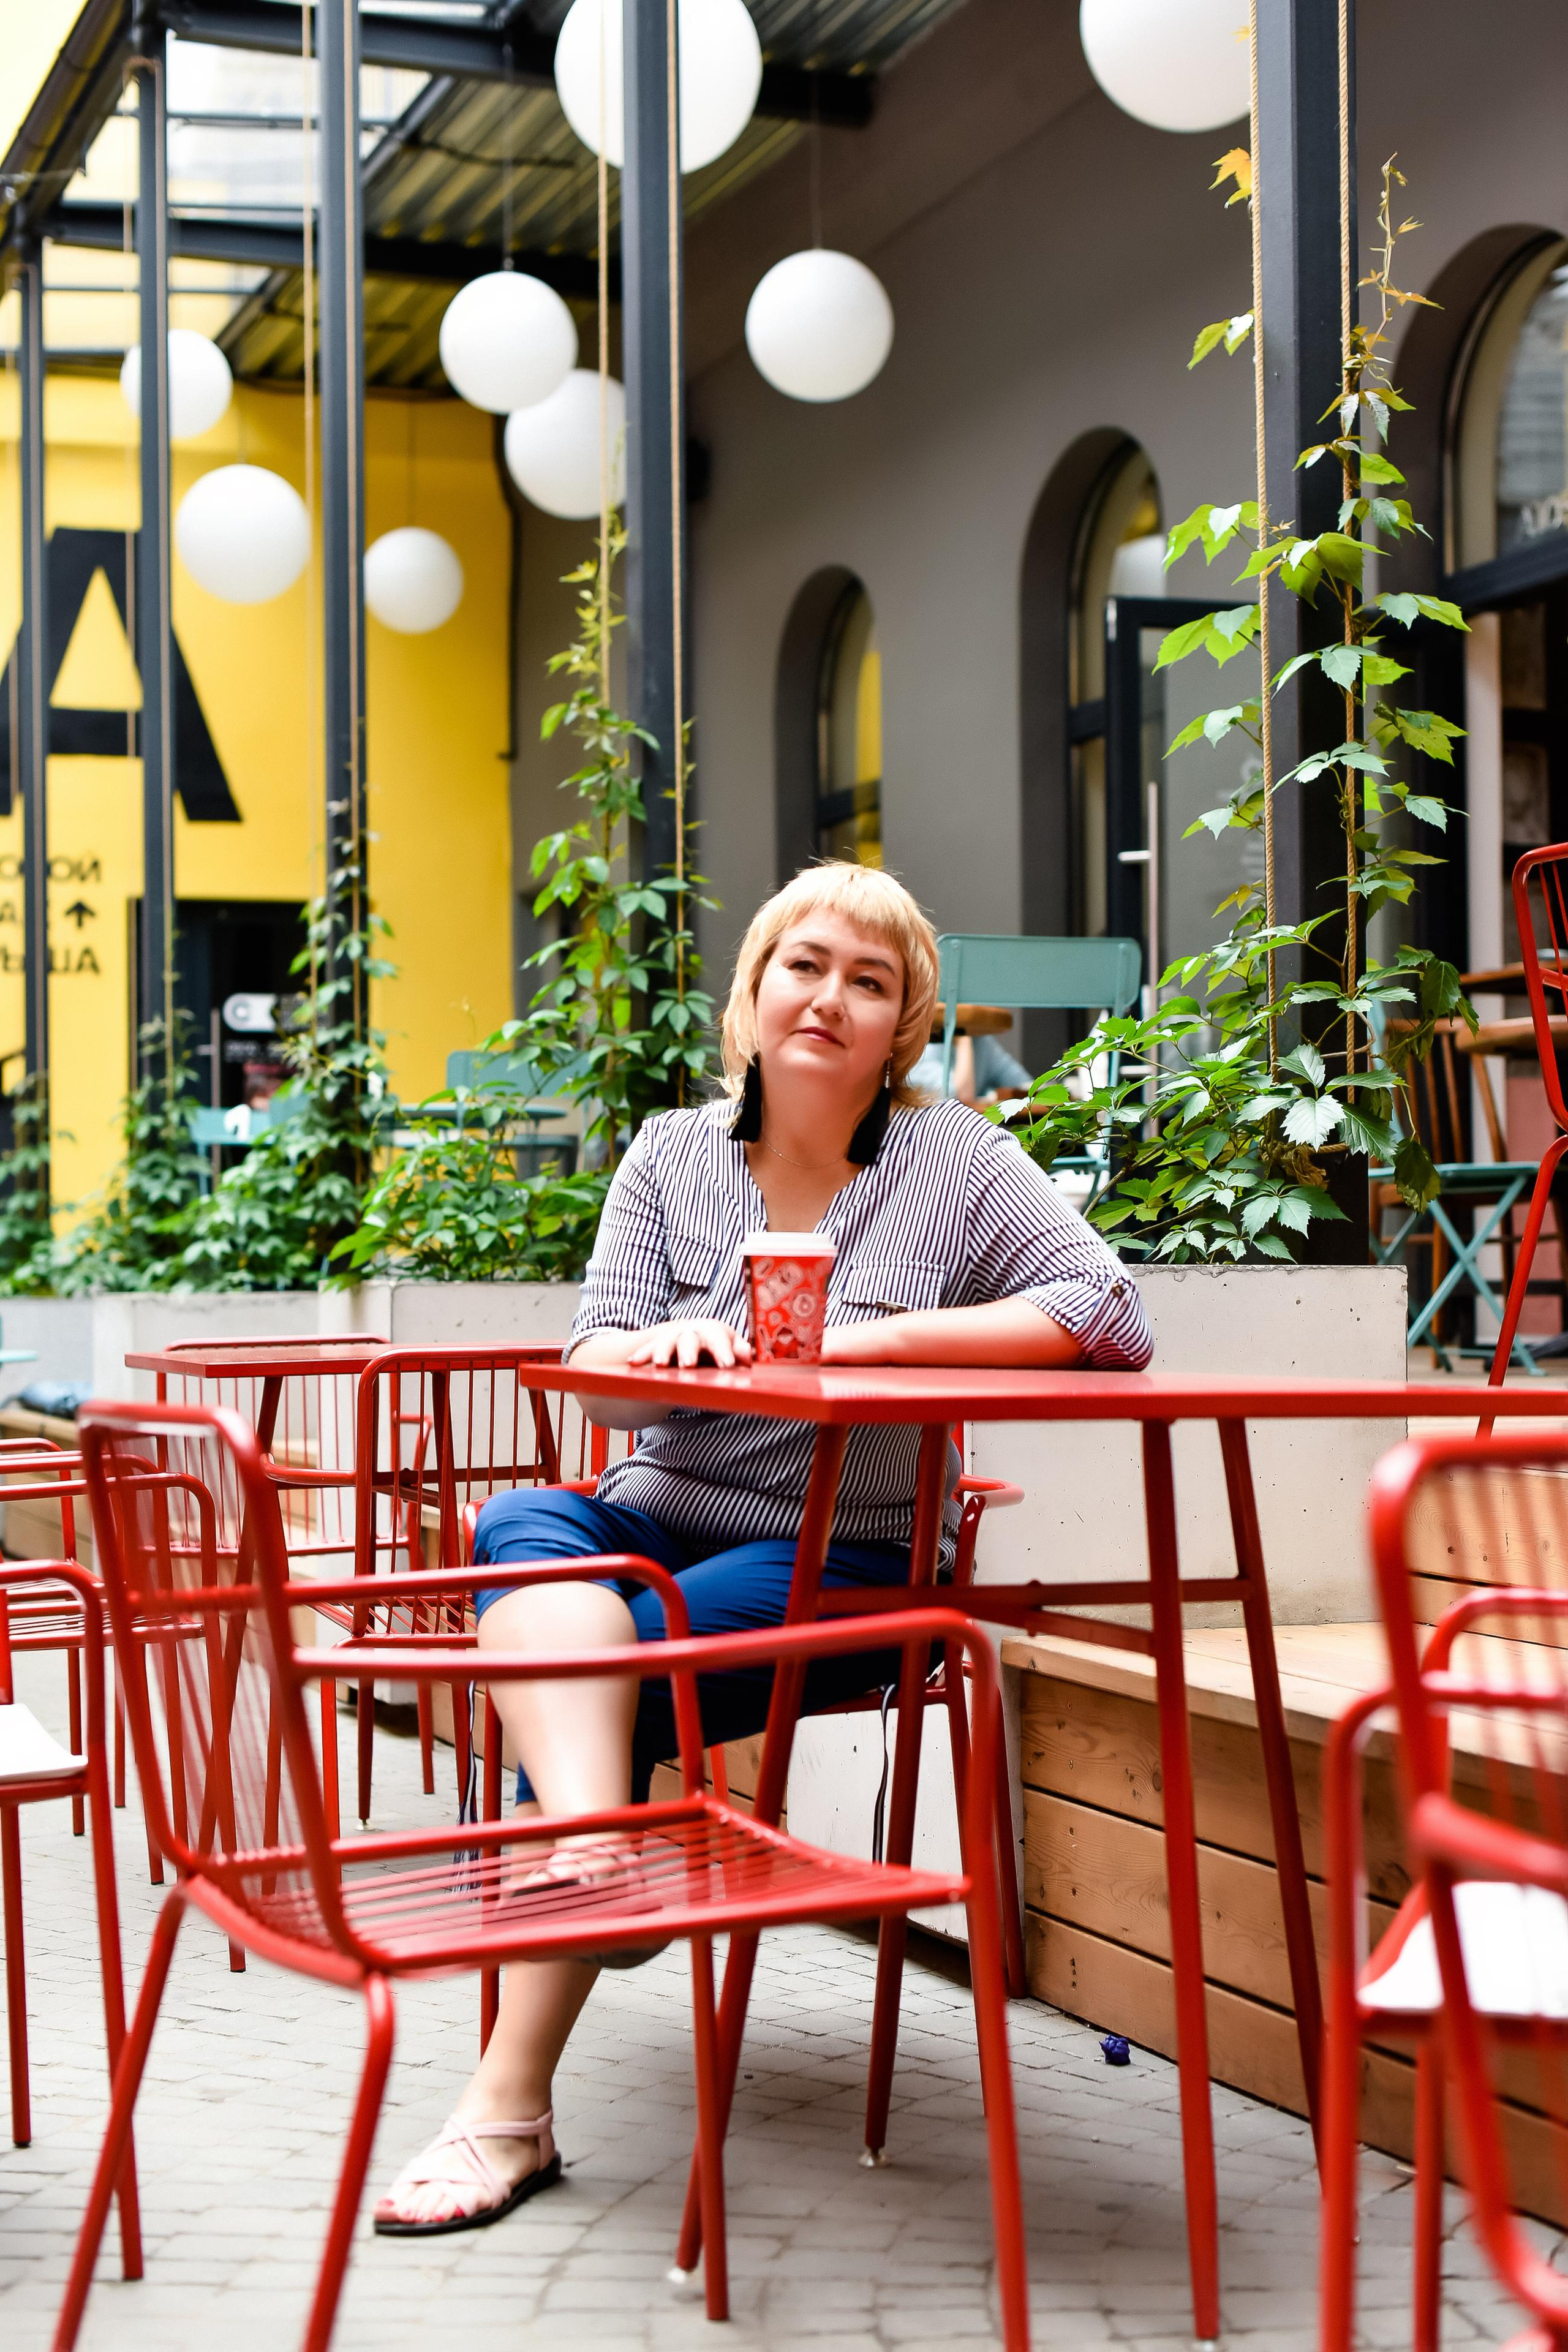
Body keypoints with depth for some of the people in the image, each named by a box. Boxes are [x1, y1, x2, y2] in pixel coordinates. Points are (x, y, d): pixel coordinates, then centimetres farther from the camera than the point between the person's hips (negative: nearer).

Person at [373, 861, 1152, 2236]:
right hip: (665, 1513, 4)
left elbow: (1112, 1318, -12)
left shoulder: (955, 1163, 0)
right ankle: (593, 1856, -53)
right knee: (523, 1528, -31)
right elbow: (593, 1358, 6)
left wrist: (877, 1336, -17)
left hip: (848, 1561, -4)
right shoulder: (672, 1154, 11)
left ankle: (510, 2106, -27)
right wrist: (662, 1344, -19)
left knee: (615, 1661, -29)